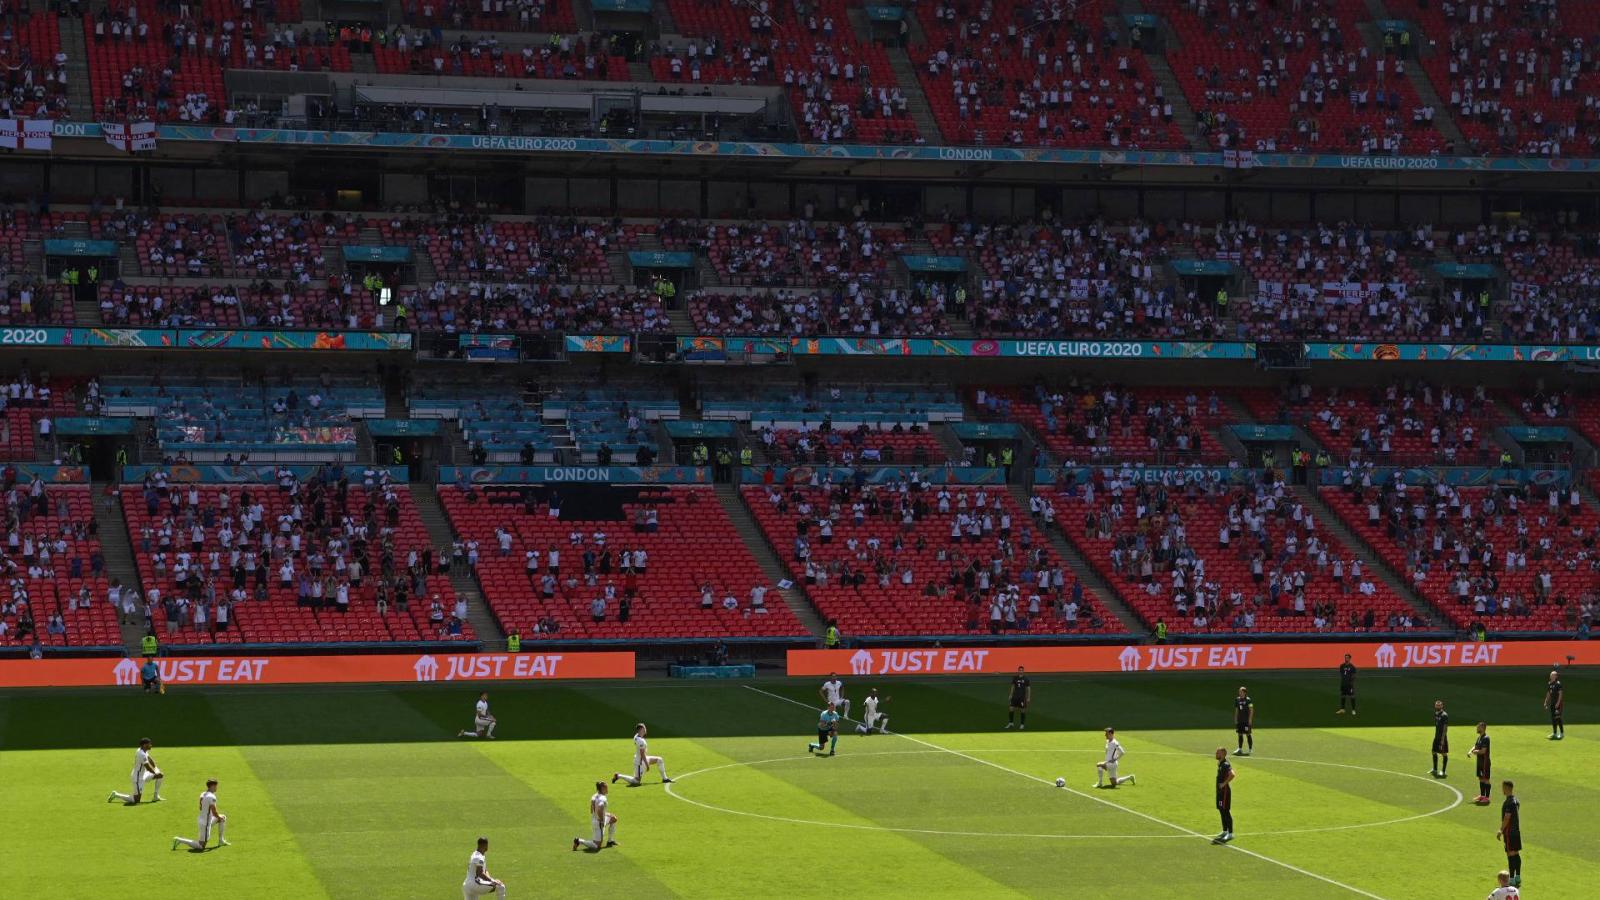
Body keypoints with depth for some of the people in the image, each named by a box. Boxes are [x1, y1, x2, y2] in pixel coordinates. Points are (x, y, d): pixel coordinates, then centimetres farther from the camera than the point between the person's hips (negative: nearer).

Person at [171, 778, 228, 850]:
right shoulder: (212, 797, -20)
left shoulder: (202, 794, 6)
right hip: (205, 823, -9)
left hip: (201, 820, 9)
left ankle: (221, 841, 28)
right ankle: (179, 840, -7)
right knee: (201, 846, -4)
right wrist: (219, 817, 2)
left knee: (223, 817, 23)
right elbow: (214, 812, -20)